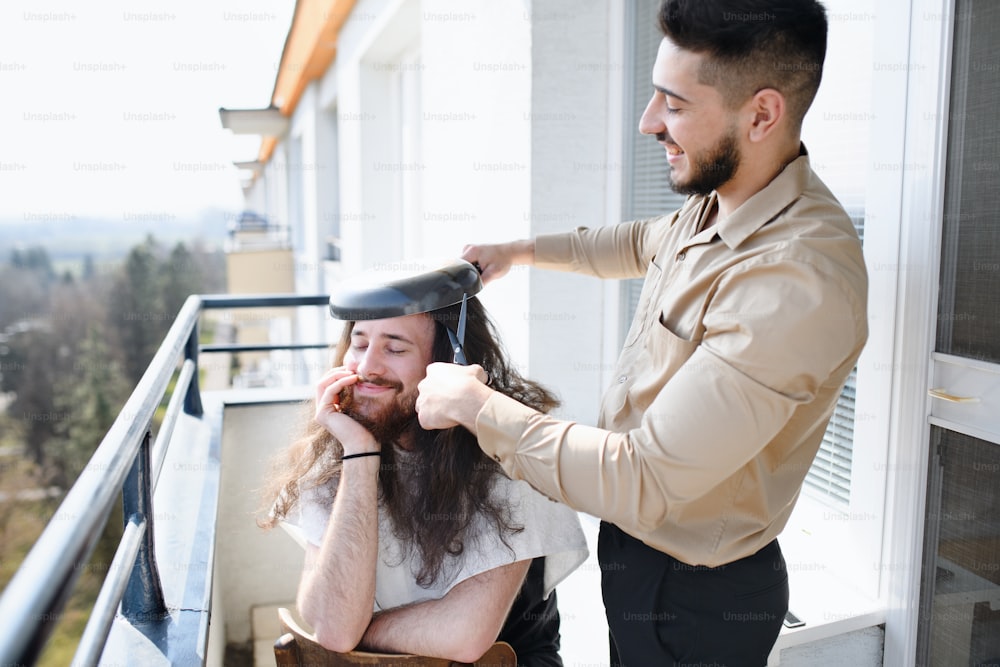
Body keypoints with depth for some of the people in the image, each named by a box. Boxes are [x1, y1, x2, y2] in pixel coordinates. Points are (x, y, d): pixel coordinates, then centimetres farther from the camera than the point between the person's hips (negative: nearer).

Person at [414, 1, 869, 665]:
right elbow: (646, 242, 21)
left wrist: (475, 404, -23)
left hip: (694, 595, -8)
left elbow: (637, 484, -34)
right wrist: (521, 250, 17)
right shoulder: (718, 201, -4)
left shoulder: (796, 286, -34)